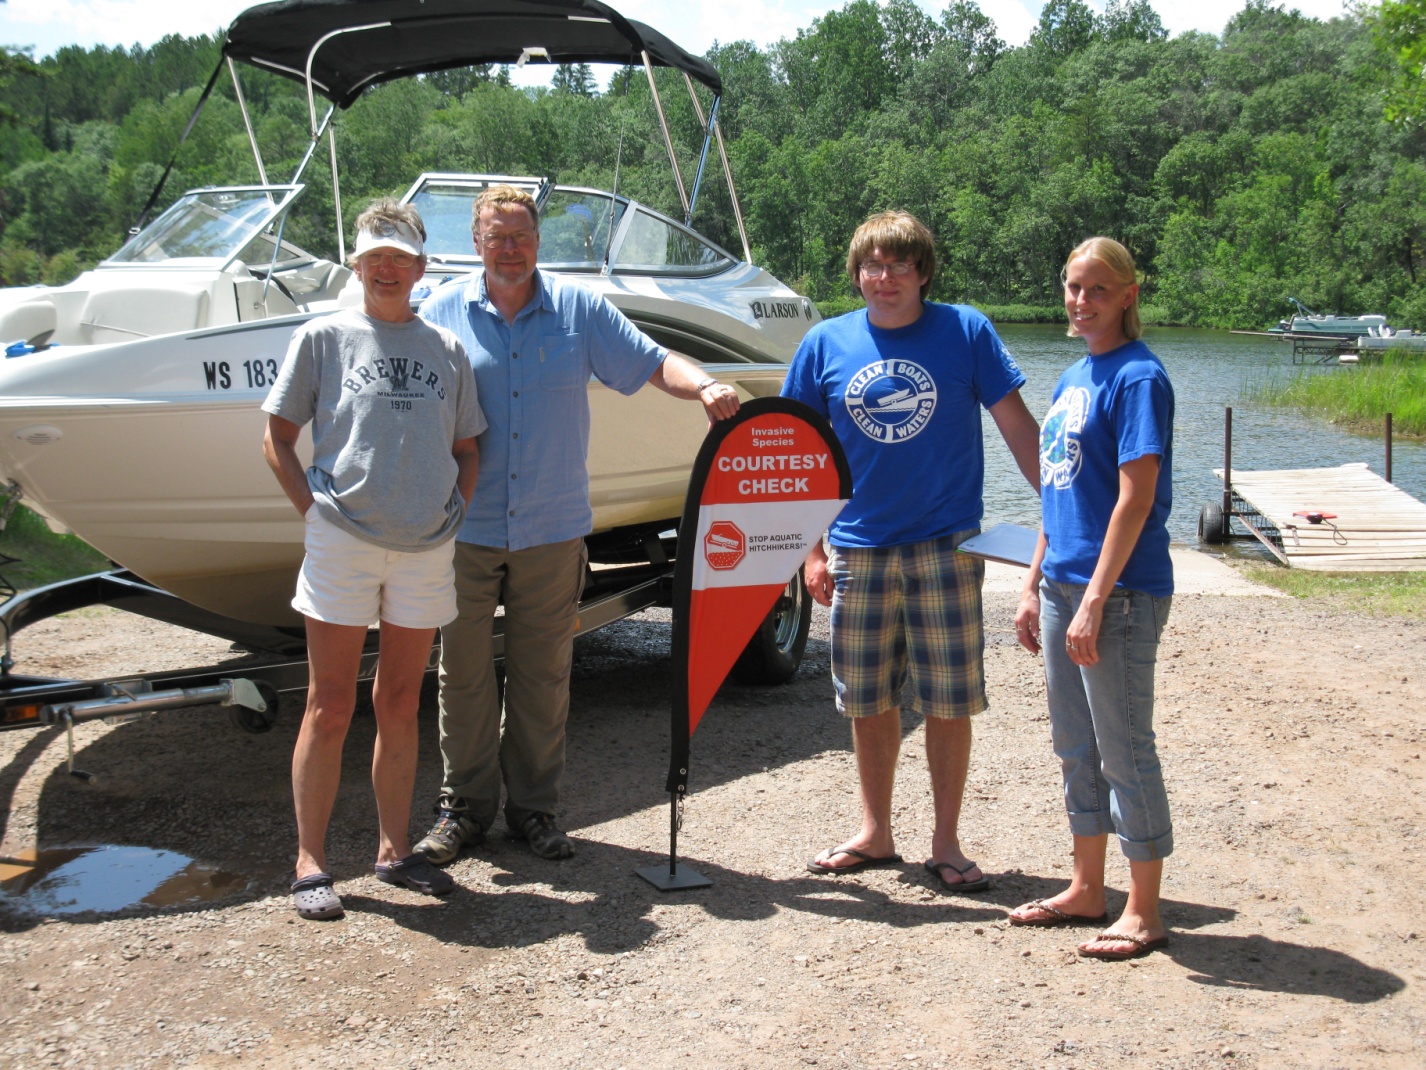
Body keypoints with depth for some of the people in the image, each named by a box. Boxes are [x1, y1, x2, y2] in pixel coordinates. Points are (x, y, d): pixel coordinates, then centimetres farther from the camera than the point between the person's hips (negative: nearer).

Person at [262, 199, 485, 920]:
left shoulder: (445, 348, 12)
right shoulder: (322, 339, 3)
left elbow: (467, 448, 18)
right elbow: (277, 439, 3)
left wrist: (455, 512, 5)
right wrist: (314, 508, -6)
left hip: (427, 549, 3)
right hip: (342, 542, -3)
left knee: (400, 706, 10)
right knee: (330, 706, 0)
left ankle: (395, 849, 21)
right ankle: (310, 863, 7)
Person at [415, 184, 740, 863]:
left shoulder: (579, 310, 3)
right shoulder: (442, 313, 2)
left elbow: (654, 363, 3)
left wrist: (706, 386, -19)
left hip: (553, 530, 1)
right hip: (465, 528, 0)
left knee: (543, 675, 8)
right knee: (463, 672, 6)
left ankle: (535, 807, 20)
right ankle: (465, 804, 20)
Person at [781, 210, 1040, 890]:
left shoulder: (965, 331, -2)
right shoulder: (826, 343, 3)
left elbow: (1016, 425, 1)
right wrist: (812, 550, 4)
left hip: (945, 546, -2)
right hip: (858, 547, 2)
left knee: (948, 701, 2)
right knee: (868, 700, 11)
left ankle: (946, 841, 16)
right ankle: (875, 834, 26)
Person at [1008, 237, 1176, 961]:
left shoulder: (1138, 377, -12)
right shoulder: (1073, 377, 13)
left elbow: (1136, 499, -18)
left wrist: (1094, 601, -21)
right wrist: (1035, 586, 16)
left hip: (1120, 591, -9)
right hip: (1064, 583, 9)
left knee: (1124, 748, 0)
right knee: (1075, 745, 16)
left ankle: (1143, 913, 11)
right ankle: (1086, 890, 29)